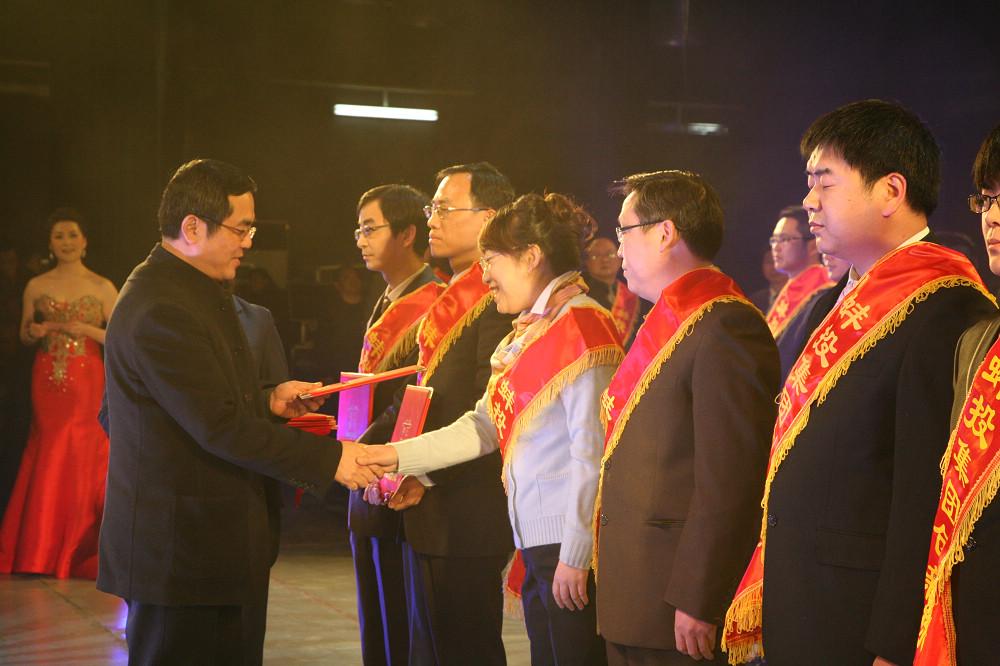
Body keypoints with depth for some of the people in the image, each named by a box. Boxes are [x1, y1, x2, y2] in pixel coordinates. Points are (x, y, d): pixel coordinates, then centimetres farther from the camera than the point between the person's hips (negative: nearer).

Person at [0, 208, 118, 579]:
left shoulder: (102, 288, 3)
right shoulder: (36, 287, 9)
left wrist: (86, 329, -13)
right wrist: (33, 332, -6)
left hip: (87, 382, -2)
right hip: (47, 380, 2)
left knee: (86, 460, -5)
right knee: (47, 461, 0)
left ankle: (81, 554, 4)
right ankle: (43, 552, 10)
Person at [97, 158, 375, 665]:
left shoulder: (199, 293, 15)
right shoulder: (161, 310, -20)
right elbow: (220, 428, -23)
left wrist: (267, 401, 9)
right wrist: (328, 458, -18)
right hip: (181, 557, -10)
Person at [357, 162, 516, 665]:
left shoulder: (498, 300, -15)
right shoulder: (452, 298, 17)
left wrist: (428, 473, -17)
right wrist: (363, 446, 9)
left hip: (465, 515, -10)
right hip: (426, 510, 10)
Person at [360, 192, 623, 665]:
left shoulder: (582, 327, -14)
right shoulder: (528, 333, 16)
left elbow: (592, 451, -18)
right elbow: (485, 426, 17)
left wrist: (575, 555, -19)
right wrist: (396, 456, 10)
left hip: (571, 545, -9)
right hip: (537, 541, 9)